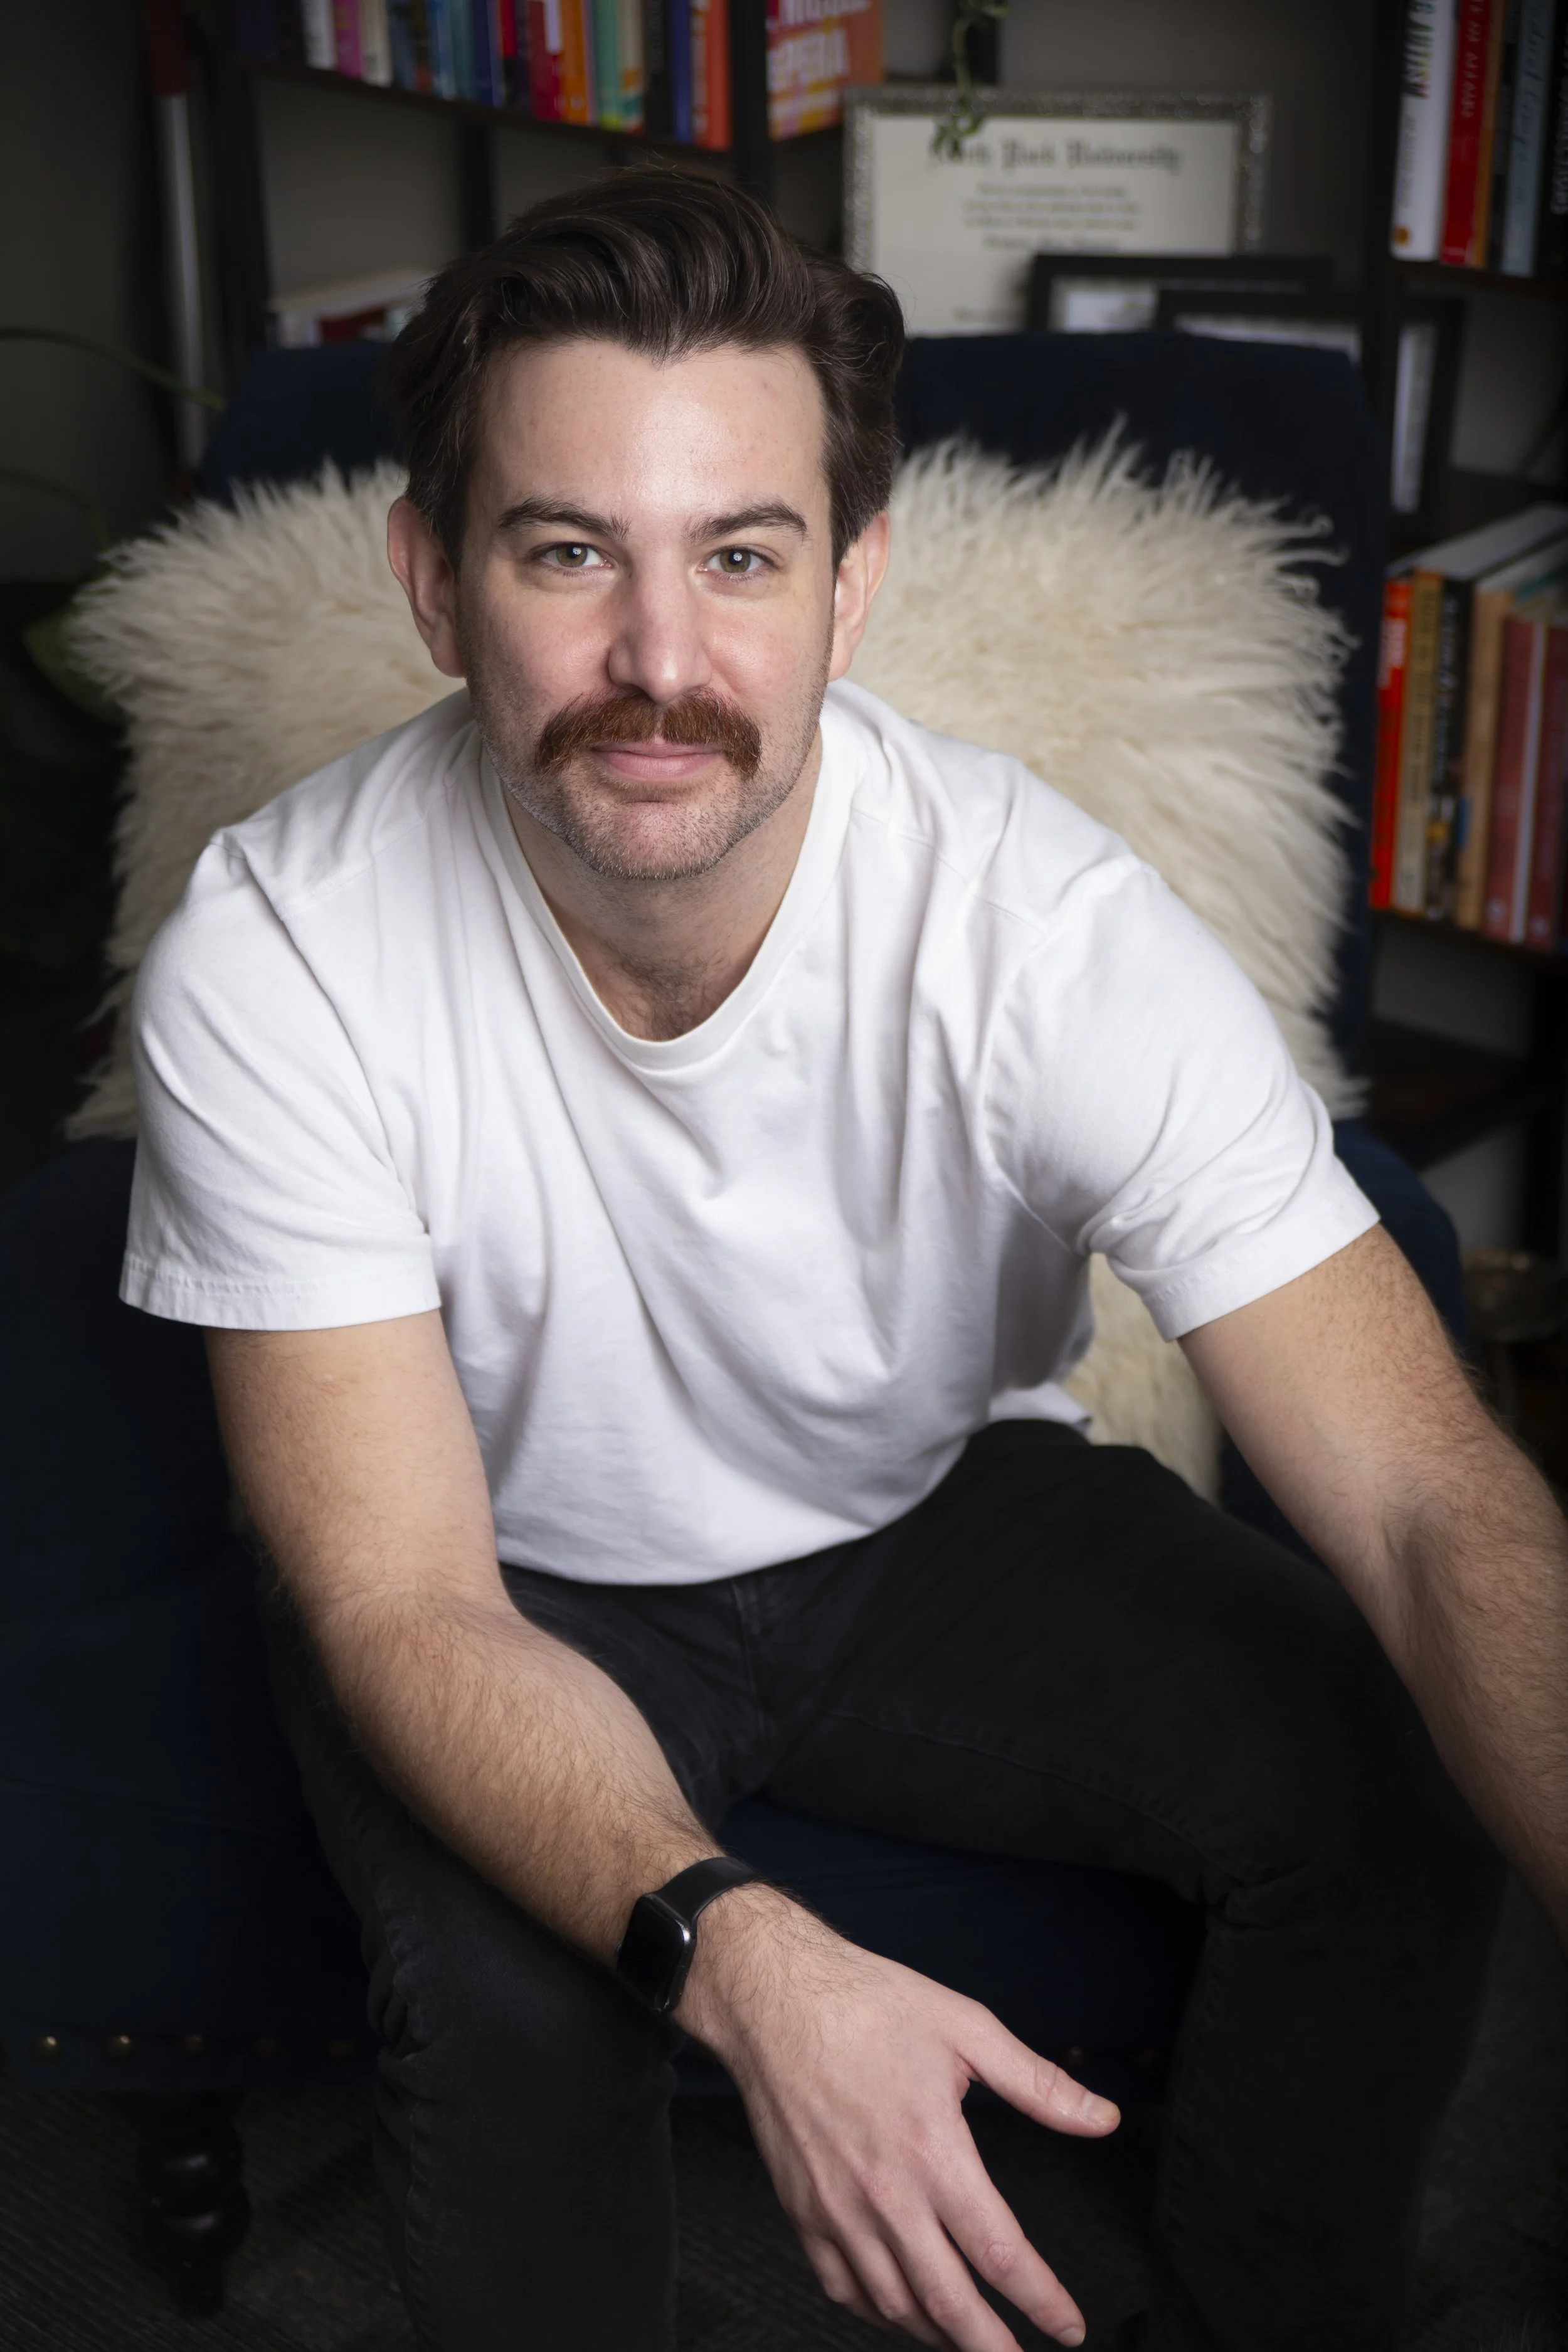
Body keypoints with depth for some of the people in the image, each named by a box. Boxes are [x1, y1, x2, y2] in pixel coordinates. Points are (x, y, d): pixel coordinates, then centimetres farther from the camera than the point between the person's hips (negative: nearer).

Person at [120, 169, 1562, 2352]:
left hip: (948, 1507, 2)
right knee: (503, 1996, -31)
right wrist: (734, 1951, -43)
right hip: (525, 1580, -1)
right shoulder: (267, 967, -26)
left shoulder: (1053, 924, -27)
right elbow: (404, 1607, -25)